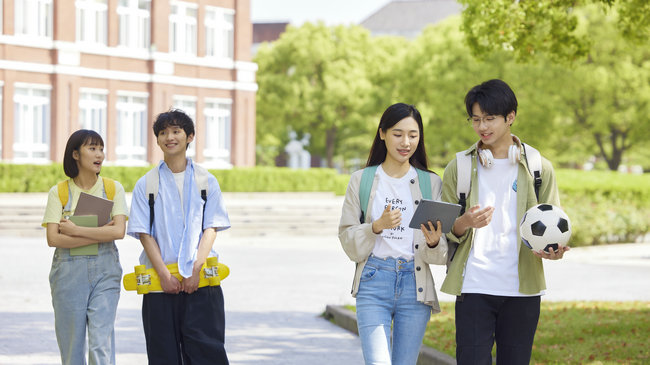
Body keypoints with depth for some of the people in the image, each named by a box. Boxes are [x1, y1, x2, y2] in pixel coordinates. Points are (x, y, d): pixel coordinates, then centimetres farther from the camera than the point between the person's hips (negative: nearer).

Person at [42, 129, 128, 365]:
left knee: (101, 343, -10)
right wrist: (101, 234, -11)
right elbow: (53, 239, -9)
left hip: (104, 269, 0)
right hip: (68, 271, 0)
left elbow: (119, 231, -9)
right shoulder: (59, 192, 2)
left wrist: (76, 230, -11)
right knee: (71, 346, 3)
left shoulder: (113, 188, 4)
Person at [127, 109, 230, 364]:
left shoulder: (206, 181, 9)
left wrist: (196, 269, -12)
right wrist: (164, 274, -10)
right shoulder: (146, 185, 9)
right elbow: (144, 233, 2)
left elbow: (211, 228, 2)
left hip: (201, 280, -1)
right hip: (160, 282, 1)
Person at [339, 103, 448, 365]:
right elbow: (349, 243, 2)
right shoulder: (362, 181, 7)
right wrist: (377, 227, -16)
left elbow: (442, 255, 6)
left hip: (415, 284, 2)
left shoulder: (431, 183, 9)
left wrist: (434, 243, -17)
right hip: (374, 284, -1)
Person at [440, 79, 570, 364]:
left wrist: (551, 249, -15)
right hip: (474, 288, -1)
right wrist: (465, 223, -16)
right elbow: (445, 232, 8)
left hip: (522, 290, 1)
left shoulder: (539, 169, 8)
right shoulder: (459, 168, 8)